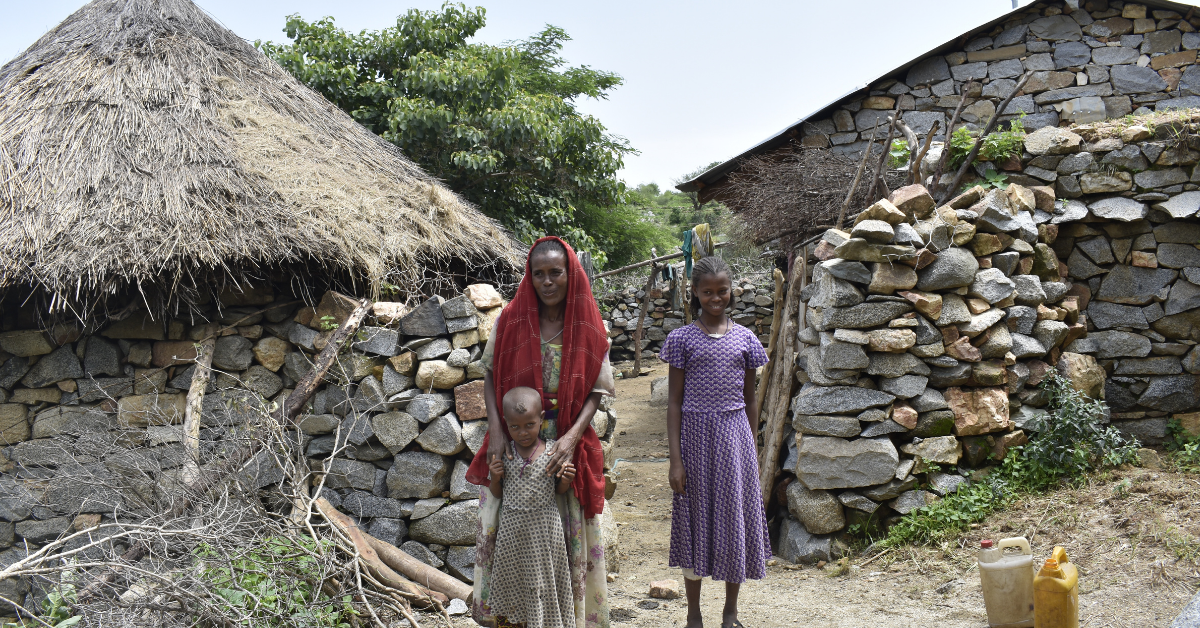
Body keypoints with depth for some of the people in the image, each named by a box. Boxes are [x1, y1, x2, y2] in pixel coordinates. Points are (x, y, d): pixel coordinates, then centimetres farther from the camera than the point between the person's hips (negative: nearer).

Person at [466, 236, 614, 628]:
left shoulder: (590, 328, -1)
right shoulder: (510, 321, 0)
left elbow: (596, 391, -2)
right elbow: (490, 376, 3)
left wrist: (572, 437, -17)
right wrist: (496, 429, -10)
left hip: (567, 444, 0)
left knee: (567, 532, 5)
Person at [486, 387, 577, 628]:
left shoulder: (553, 451, -7)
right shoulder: (503, 453, -2)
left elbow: (559, 490, 5)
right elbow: (498, 494, 8)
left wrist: (566, 479, -16)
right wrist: (495, 476, -11)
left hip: (544, 527, -1)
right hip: (511, 528, 2)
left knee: (544, 583, 7)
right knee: (511, 581, 12)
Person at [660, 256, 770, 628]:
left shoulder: (745, 339, 4)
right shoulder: (682, 339, -3)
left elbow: (750, 400, 10)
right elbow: (674, 402, -3)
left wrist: (753, 451, 9)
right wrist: (676, 459, -8)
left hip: (735, 435, 2)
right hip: (696, 434, -2)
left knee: (736, 517, 8)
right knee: (696, 520, 6)